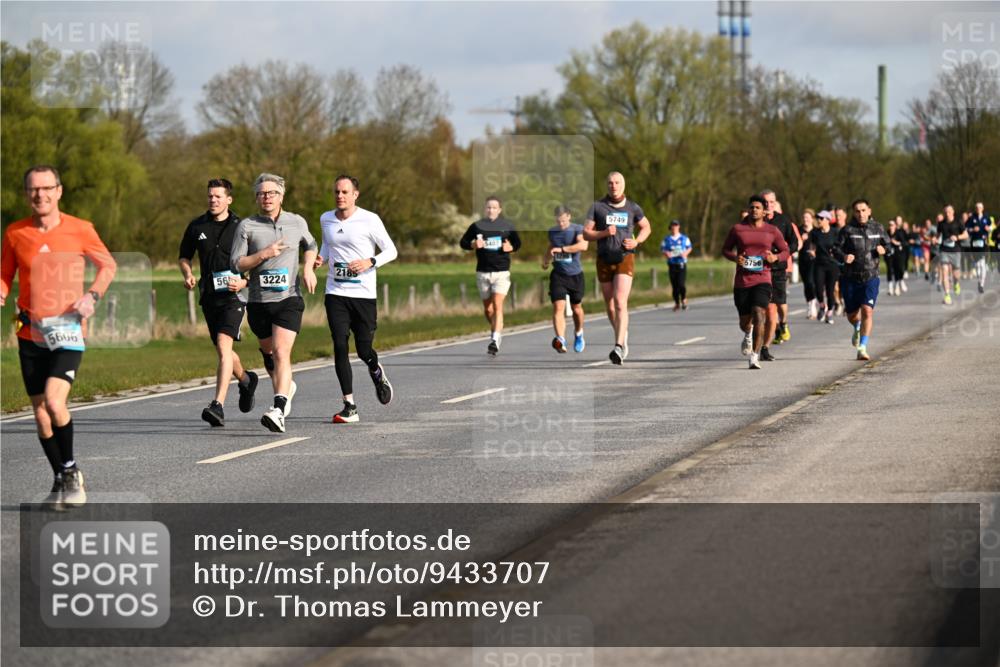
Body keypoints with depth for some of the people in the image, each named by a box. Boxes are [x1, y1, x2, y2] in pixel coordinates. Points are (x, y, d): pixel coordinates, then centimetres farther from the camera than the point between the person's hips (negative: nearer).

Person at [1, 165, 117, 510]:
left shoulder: (80, 230, -4)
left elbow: (108, 265, 9)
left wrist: (92, 295, -8)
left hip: (68, 331, -3)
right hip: (31, 335, 3)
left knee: (54, 401, -22)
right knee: (40, 414, 6)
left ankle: (70, 468, 0)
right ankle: (62, 481, 23)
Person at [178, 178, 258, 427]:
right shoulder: (197, 226, 6)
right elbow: (184, 256, 20)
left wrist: (244, 281, -14)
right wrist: (188, 275, 0)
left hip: (234, 295, -5)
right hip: (209, 295, 5)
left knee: (223, 345, -22)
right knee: (223, 351, 15)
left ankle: (218, 406, -28)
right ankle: (246, 380, 47)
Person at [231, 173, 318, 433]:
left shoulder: (297, 223, 5)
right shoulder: (247, 226, -1)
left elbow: (310, 245, 25)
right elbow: (236, 264, -5)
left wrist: (308, 268, 7)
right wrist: (264, 254, -17)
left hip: (289, 298, -2)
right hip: (258, 302, 2)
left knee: (281, 352, -19)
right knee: (268, 351, 18)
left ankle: (278, 411, -28)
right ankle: (286, 387, 48)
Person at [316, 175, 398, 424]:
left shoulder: (369, 220, -6)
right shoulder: (326, 219, 8)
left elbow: (391, 250, -1)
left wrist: (370, 262, -18)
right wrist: (321, 258, 5)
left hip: (364, 293, -3)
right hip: (336, 293, 3)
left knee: (364, 350, 0)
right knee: (340, 347, -9)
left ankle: (376, 371, 38)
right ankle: (349, 406, -4)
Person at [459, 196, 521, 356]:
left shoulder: (507, 225, 5)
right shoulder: (477, 226, 4)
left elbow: (517, 243, 14)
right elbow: (463, 242, 6)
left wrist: (510, 247, -8)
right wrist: (473, 244, -15)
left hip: (502, 272, -2)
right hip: (483, 272, 2)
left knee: (497, 305, -16)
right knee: (488, 308, 9)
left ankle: (495, 341, -21)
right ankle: (496, 331, 35)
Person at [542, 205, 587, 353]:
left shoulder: (578, 229, -7)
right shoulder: (552, 232, 10)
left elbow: (583, 245, -27)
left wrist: (561, 249, -29)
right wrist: (545, 260, 16)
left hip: (575, 275, -2)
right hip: (558, 275, 2)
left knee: (576, 308, 13)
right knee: (558, 307, -16)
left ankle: (578, 334, 41)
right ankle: (560, 341, -30)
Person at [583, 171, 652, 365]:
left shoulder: (633, 208, 3)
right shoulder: (597, 207, 2)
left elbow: (646, 227, 18)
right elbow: (586, 233, 0)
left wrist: (636, 242, -1)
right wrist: (604, 233, -18)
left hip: (625, 259, -2)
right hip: (604, 260, 2)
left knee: (620, 303, -18)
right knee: (610, 305, 13)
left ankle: (618, 348, -27)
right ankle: (622, 336, 39)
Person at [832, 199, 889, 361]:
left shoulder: (877, 228, 4)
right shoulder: (847, 230, -4)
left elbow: (888, 244, 16)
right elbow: (836, 249, -6)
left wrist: (884, 249, -7)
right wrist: (843, 257, -28)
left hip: (871, 278, 0)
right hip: (850, 279, 0)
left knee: (867, 311, -17)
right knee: (851, 315, 11)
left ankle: (862, 348, -15)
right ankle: (858, 329, 48)